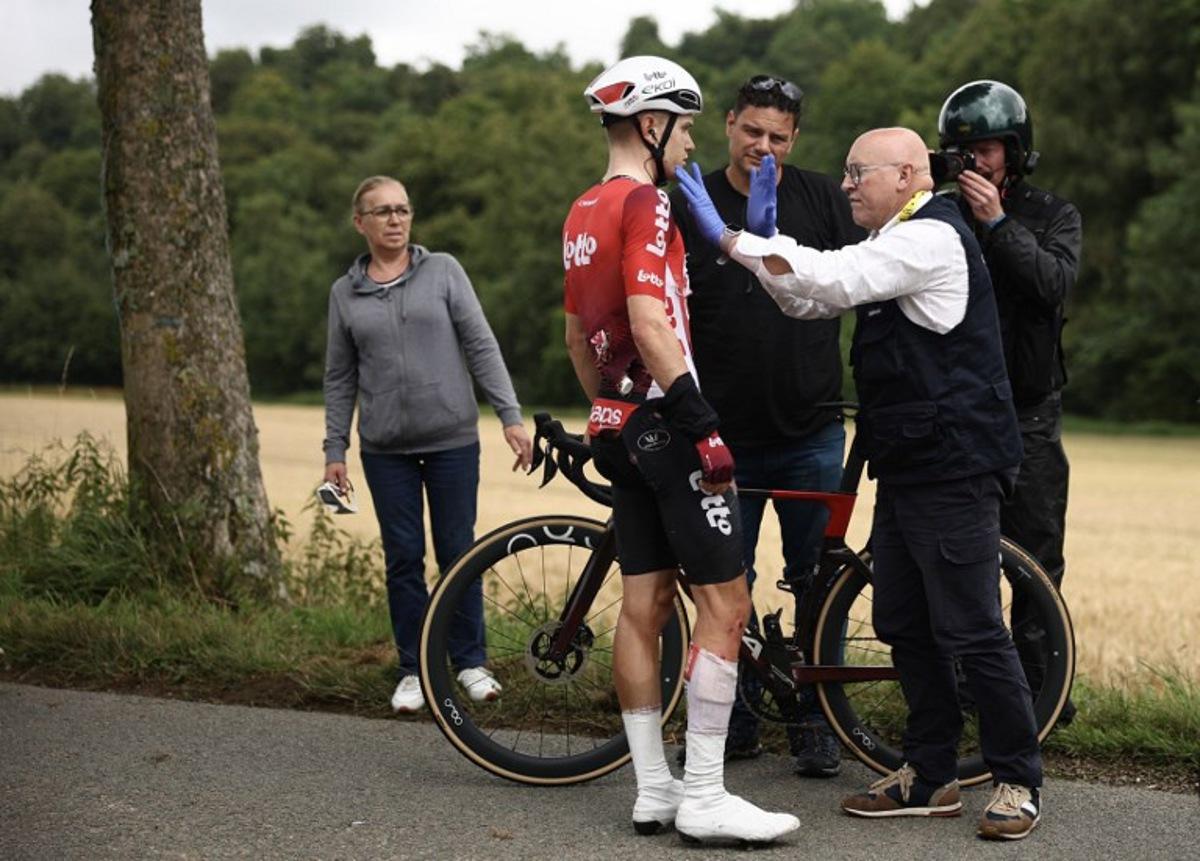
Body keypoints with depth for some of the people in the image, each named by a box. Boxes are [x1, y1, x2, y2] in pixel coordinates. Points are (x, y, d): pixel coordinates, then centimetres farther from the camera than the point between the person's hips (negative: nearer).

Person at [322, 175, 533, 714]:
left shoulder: (443, 271, 2)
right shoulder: (345, 293, 7)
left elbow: (481, 346, -1)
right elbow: (340, 379, 12)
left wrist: (510, 416, -8)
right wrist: (334, 451, 7)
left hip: (452, 440, -1)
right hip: (386, 449, 1)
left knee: (458, 552, 4)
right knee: (404, 559, 4)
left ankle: (471, 661, 18)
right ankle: (414, 671, 15)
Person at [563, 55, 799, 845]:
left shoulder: (582, 214, 15)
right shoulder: (646, 204, -14)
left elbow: (577, 336, 21)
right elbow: (650, 325, -24)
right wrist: (703, 422, -23)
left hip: (621, 426, 10)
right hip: (667, 423, -10)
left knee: (645, 606, 10)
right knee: (726, 602, -7)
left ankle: (653, 790, 14)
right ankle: (704, 798, -7)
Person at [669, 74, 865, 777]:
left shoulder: (823, 199, 4)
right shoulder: (691, 207, 2)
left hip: (811, 434, 0)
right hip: (724, 435, 0)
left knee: (817, 583, 4)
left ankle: (817, 721, 15)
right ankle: (735, 721, 18)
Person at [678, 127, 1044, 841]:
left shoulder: (931, 239, -14)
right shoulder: (900, 241, 19)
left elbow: (831, 279, -25)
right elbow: (809, 300, 18)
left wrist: (728, 238, -21)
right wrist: (759, 236, 3)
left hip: (954, 473, -10)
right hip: (906, 467, 10)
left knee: (972, 633, -6)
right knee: (904, 626, 13)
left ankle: (1019, 781, 5)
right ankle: (931, 776, 21)